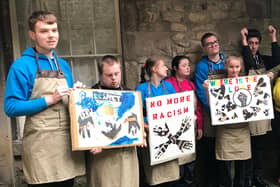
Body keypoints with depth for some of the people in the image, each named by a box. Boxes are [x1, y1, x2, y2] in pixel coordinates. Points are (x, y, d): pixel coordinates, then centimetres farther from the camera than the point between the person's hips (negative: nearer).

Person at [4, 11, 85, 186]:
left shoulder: (64, 65, 12)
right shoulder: (22, 66, -6)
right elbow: (11, 107, -11)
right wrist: (49, 100, -15)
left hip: (68, 142, 6)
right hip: (41, 145, -6)